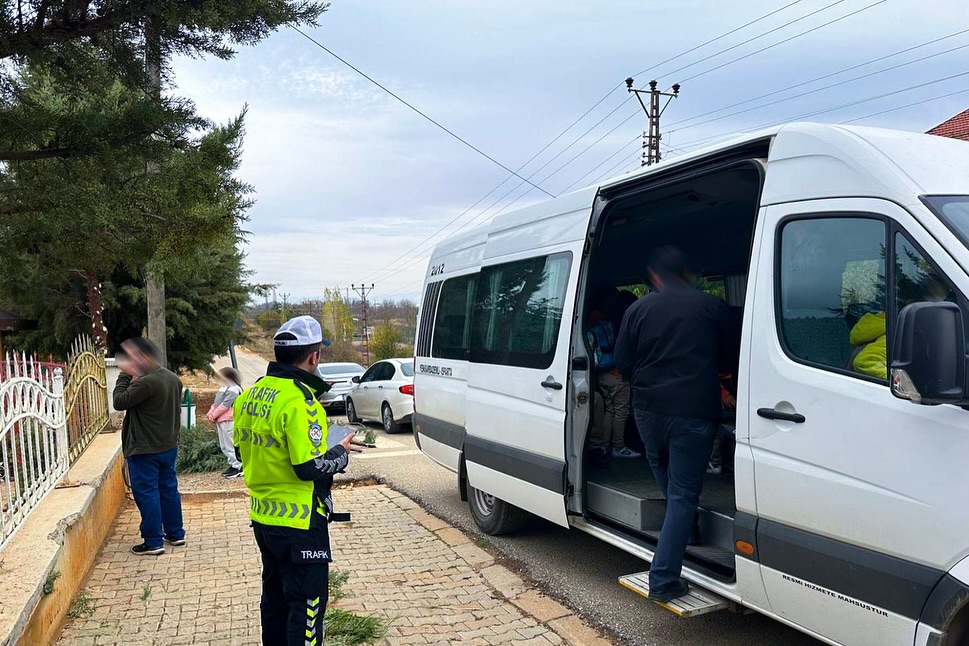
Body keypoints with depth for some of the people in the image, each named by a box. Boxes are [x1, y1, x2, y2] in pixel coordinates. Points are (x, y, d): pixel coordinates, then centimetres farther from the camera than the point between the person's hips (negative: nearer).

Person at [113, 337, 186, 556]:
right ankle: (175, 533, 25)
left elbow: (119, 402, -17)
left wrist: (125, 376, -9)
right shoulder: (173, 377, 5)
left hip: (145, 449, -8)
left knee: (146, 493, 1)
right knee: (169, 488, 16)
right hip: (169, 446, 8)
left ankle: (153, 542, 6)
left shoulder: (146, 382, -23)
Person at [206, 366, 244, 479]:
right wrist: (210, 413, 0)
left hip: (228, 421, -10)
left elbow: (225, 405, -19)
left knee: (230, 445, -7)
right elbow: (216, 403, 16)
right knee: (224, 446, 14)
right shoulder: (224, 388, 17)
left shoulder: (233, 389, -14)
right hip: (220, 421, 10)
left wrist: (213, 415, -12)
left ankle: (238, 467, 0)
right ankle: (233, 465, 22)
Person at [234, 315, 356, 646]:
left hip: (263, 517, 9)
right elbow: (311, 468, -25)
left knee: (275, 596, 23)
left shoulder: (250, 395, 4)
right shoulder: (299, 401, -23)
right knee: (306, 604, 3)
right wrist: (341, 453, -8)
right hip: (298, 522, -9)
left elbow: (244, 449, 14)